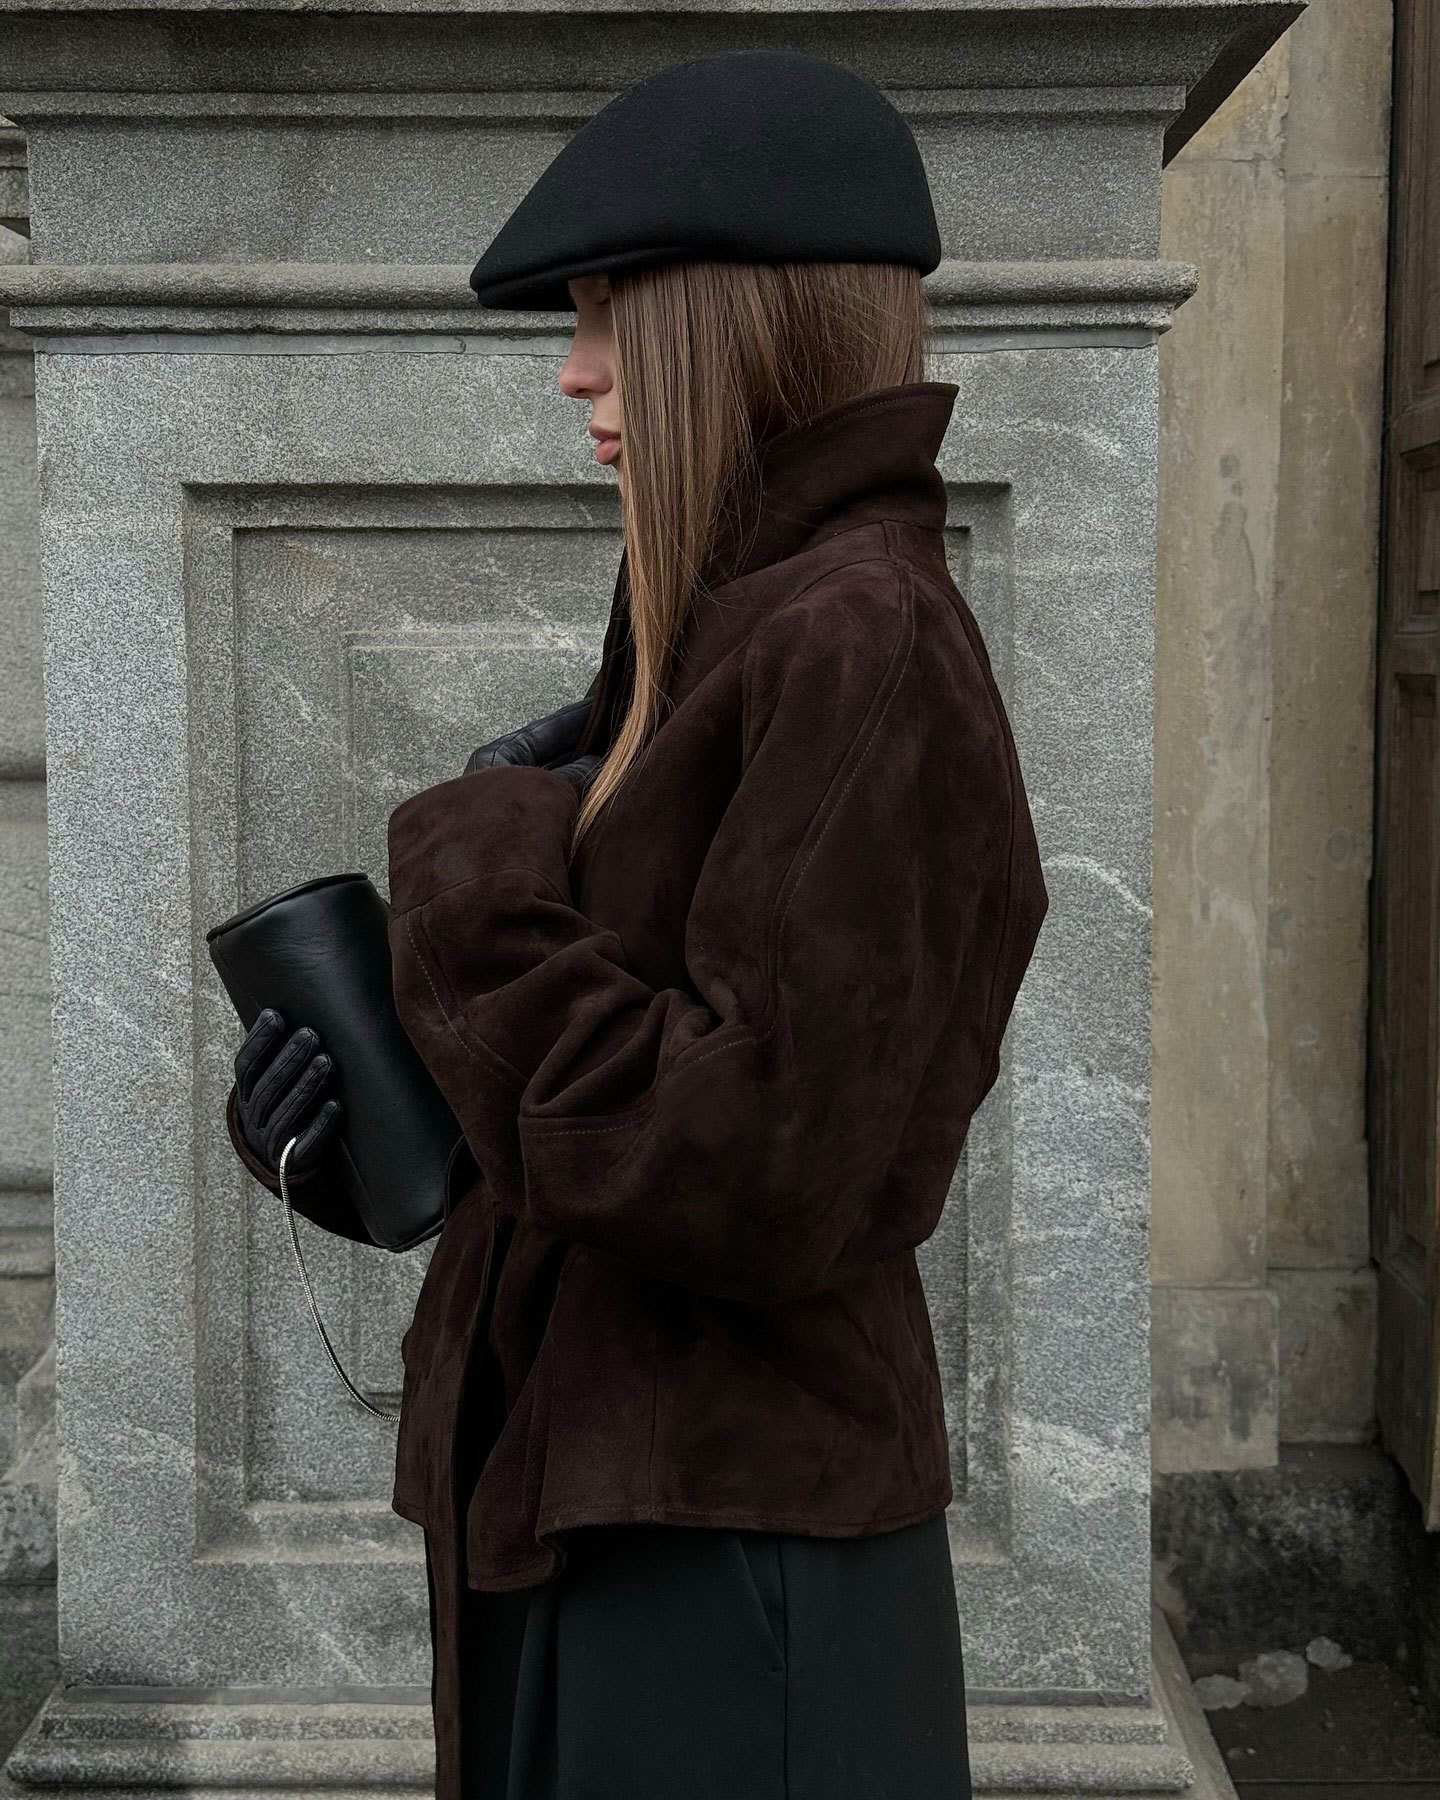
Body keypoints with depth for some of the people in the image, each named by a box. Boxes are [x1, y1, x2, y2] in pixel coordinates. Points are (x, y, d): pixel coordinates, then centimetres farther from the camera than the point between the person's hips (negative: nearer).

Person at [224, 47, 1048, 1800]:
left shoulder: (861, 646, -19)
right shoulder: (735, 630, 10)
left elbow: (759, 1179, -25)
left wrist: (475, 874, -16)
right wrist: (342, 1080, -3)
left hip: (724, 1548, -9)